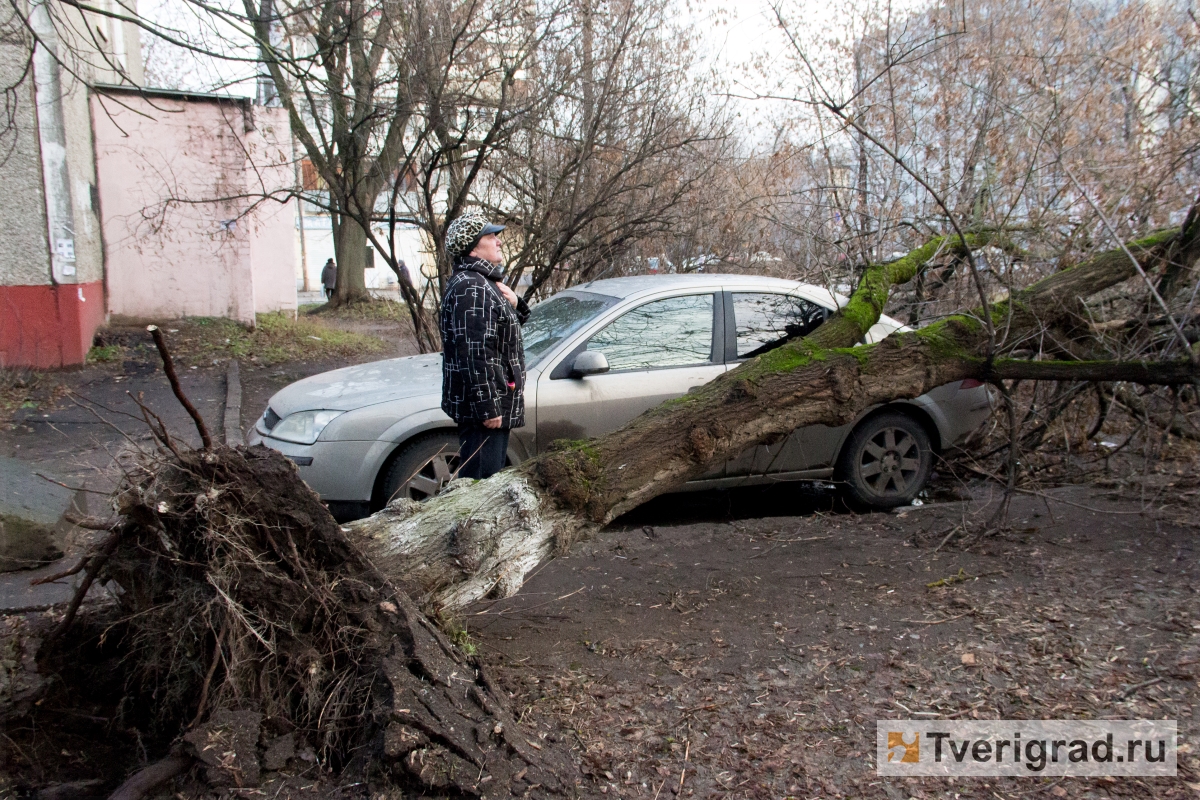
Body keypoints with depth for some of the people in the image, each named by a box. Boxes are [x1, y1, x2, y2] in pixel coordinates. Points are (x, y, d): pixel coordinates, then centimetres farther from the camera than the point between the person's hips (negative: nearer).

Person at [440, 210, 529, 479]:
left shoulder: (484, 283, 16)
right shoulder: (470, 287, -18)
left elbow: (502, 328, 26)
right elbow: (473, 353, -25)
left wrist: (514, 304, 5)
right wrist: (487, 408, -25)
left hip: (496, 405, 11)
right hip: (482, 407, -11)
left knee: (491, 479, 18)